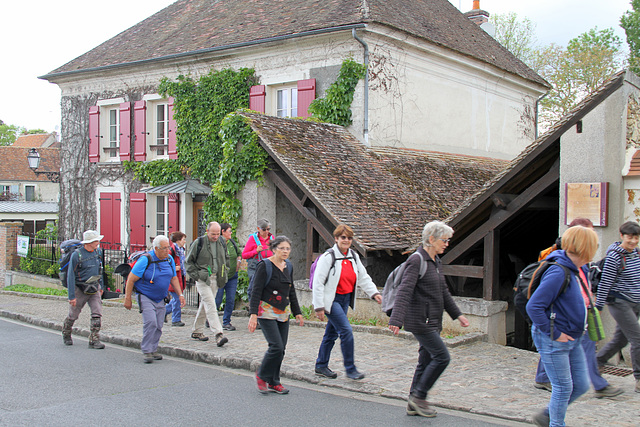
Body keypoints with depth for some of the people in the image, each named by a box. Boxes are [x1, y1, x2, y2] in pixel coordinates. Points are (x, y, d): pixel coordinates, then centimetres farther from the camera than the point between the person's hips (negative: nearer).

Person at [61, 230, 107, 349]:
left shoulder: (98, 252, 2)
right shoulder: (76, 255, -16)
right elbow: (70, 276, -15)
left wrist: (101, 286, 20)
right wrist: (71, 296, -18)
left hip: (94, 290, 4)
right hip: (80, 290, -4)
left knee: (97, 314, -8)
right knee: (73, 315, 10)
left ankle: (94, 340, -4)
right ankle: (66, 333, 38)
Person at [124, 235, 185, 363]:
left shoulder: (169, 260, 3)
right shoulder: (145, 260, -16)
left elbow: (173, 278, 15)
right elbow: (131, 279, -13)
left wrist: (180, 294, 4)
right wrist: (127, 298, -12)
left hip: (160, 299, 6)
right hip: (145, 298, -6)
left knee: (158, 326, 3)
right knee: (150, 322, -19)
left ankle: (153, 350, 17)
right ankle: (146, 351, -9)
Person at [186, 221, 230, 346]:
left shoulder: (221, 243, 7)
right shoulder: (199, 242, -9)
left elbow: (226, 258, 24)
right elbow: (189, 261, -1)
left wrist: (224, 272, 13)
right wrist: (196, 275, -9)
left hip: (215, 279, 6)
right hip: (203, 279, -6)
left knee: (205, 304, 14)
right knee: (210, 305, -15)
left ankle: (196, 331, 27)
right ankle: (218, 334, -21)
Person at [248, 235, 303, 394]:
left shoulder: (288, 266, 9)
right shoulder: (265, 266, -10)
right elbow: (257, 291, -14)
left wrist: (297, 312, 19)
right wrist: (253, 314, -21)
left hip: (283, 313, 7)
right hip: (267, 312, -6)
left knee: (281, 349, 4)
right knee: (276, 346, -14)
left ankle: (273, 382, 17)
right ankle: (262, 376, 8)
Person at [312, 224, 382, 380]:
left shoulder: (354, 256, 8)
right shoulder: (328, 257, -14)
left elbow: (363, 277, 14)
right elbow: (318, 282, -14)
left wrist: (374, 293, -1)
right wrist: (319, 307, -17)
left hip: (345, 299, 7)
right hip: (331, 300, -7)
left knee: (332, 333, 14)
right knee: (346, 331, -13)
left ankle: (321, 366, 27)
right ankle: (350, 369, -3)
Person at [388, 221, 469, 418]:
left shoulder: (436, 261, 14)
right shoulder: (416, 261, -15)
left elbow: (443, 291, 24)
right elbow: (404, 292, -23)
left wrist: (457, 314, 24)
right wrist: (396, 320, -31)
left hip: (432, 321, 9)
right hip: (419, 320, -9)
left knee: (426, 360, 10)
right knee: (442, 356, -10)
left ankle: (414, 405, 18)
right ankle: (418, 396, 2)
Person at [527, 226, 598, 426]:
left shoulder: (571, 270, 7)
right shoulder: (558, 273, -23)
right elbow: (533, 307, -28)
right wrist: (554, 333, -20)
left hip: (572, 340, 9)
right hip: (553, 342, -9)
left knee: (581, 385, 13)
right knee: (563, 387, 2)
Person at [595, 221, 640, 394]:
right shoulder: (614, 256, -16)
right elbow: (605, 282, -14)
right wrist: (598, 306, -13)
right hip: (619, 302, -8)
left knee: (621, 339, 13)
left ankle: (594, 364, 28)